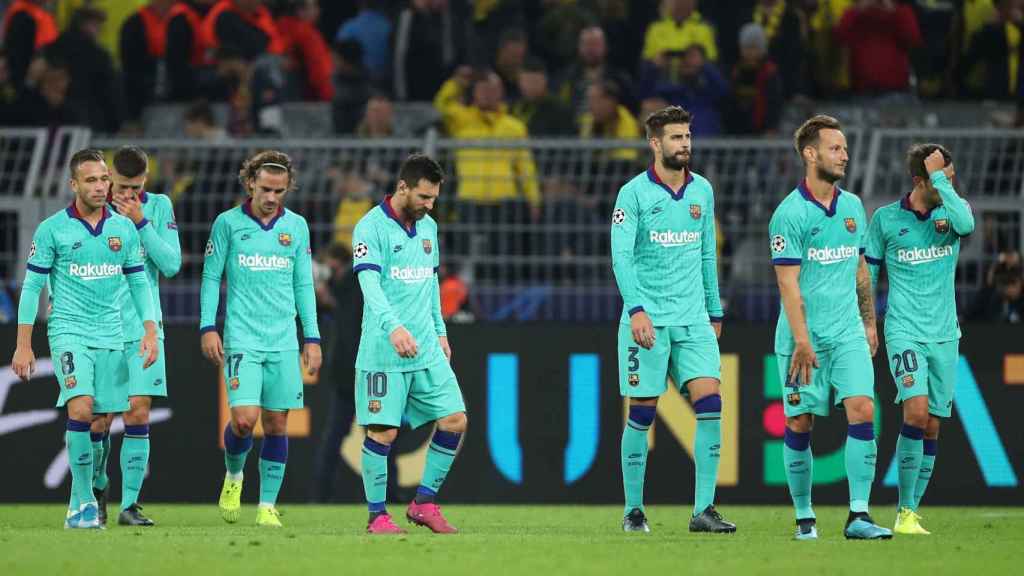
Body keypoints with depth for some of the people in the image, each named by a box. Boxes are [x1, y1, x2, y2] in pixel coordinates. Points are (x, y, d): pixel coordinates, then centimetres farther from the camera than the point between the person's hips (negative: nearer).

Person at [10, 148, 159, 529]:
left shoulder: (124, 229, 7)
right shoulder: (52, 229, -4)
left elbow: (139, 283, 14)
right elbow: (32, 287, -1)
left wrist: (150, 332, 4)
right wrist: (23, 345, -3)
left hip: (111, 336, 4)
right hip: (69, 331, -4)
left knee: (102, 420, 4)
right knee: (81, 408, -21)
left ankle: (80, 503, 16)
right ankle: (85, 501, -16)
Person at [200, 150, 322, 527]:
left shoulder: (297, 227, 8)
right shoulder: (228, 223, 1)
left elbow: (304, 285, 13)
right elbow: (211, 277, 4)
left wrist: (312, 338, 8)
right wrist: (208, 328, -5)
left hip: (284, 341, 3)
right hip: (241, 338, -3)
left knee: (277, 423, 1)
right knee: (245, 418, -15)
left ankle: (267, 507, 8)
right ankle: (233, 475, 15)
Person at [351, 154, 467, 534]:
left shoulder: (428, 226, 13)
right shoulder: (371, 227, -11)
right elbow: (369, 283, -23)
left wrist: (439, 331, 21)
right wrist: (393, 326, -37)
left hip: (427, 350, 7)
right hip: (383, 353, -7)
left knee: (454, 420, 0)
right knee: (382, 431, -5)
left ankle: (424, 503, 11)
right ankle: (377, 515, 7)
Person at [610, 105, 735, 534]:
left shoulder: (702, 191, 10)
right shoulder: (634, 193, -5)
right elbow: (621, 256, -11)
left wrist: (715, 312, 17)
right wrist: (636, 310, -22)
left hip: (693, 319, 4)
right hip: (647, 319, -4)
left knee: (709, 402, -10)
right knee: (642, 412, -1)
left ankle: (703, 510, -9)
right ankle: (634, 511, 11)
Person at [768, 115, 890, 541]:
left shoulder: (852, 206, 11)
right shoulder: (790, 213, -9)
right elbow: (788, 282, -13)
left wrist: (869, 322, 20)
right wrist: (802, 340, -19)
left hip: (848, 332, 4)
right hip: (804, 335, -4)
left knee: (862, 409, -11)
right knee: (799, 422, 0)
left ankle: (859, 516, -13)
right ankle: (804, 517, 14)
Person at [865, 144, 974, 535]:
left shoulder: (950, 212, 4)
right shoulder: (885, 219, 0)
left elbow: (966, 224, -21)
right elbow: (868, 273, 9)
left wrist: (940, 177, -17)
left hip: (944, 336, 3)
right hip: (904, 332, -3)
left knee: (932, 426, 4)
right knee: (917, 411, -20)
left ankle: (910, 513, 13)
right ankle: (905, 511, -13)